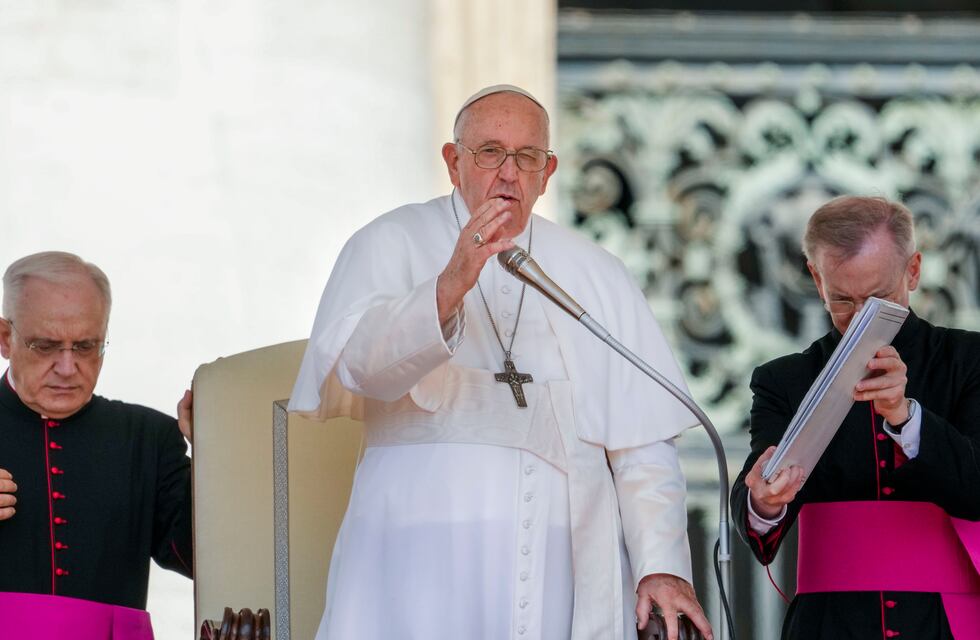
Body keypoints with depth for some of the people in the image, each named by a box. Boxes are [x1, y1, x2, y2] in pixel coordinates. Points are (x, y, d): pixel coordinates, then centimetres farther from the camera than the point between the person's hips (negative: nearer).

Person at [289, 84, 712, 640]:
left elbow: (643, 443, 10)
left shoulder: (596, 275, 16)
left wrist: (662, 564, -2)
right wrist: (450, 287, -29)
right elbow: (361, 363, -13)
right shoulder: (390, 246, 7)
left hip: (562, 569, 3)